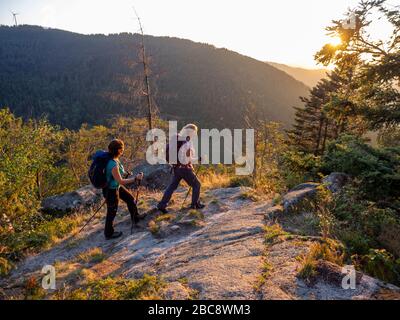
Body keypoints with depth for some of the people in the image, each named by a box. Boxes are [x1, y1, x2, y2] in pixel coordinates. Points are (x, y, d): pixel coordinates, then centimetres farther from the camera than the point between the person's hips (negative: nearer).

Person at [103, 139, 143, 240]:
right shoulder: (113, 164, -35)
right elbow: (120, 181, -28)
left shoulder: (114, 159, -9)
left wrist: (125, 173, 3)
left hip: (117, 187, 9)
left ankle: (136, 218, 46)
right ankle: (109, 234, 33)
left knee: (130, 198, 23)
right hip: (111, 190, -9)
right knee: (112, 212, 11)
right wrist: (136, 178, -23)